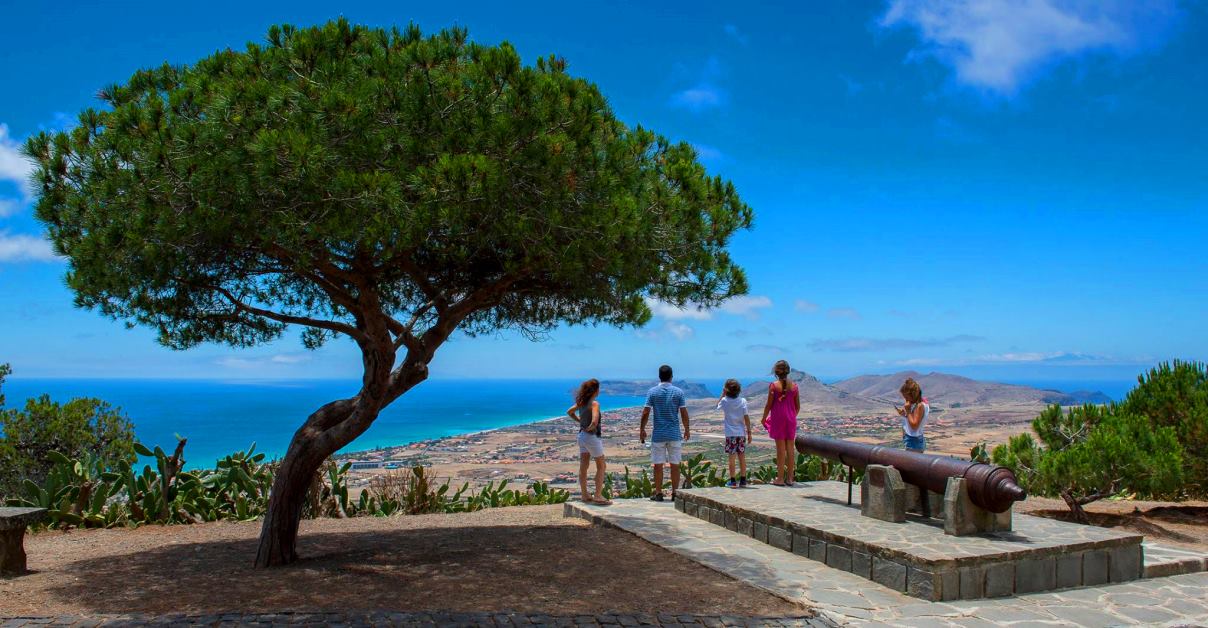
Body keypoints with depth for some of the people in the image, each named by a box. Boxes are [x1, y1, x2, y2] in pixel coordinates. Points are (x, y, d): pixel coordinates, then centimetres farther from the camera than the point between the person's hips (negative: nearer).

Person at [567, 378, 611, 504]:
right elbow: (595, 422, -33)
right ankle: (598, 495, 3)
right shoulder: (594, 403, -20)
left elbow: (569, 412, 20)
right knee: (601, 466, 4)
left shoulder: (582, 402, 5)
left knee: (583, 467, 12)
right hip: (592, 437, -8)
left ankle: (584, 494, 20)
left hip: (582, 436, 8)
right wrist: (589, 428, -14)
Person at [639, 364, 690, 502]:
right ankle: (675, 493, 10)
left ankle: (658, 493, 8)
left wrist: (642, 429, 5)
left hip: (658, 435, -1)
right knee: (675, 464, 7)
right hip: (675, 434, 1)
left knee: (658, 465, 5)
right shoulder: (678, 392, -1)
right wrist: (686, 430, 10)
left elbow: (646, 412, -5)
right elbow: (684, 413, -2)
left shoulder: (652, 392, -3)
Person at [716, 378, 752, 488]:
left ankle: (733, 481, 1)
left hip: (730, 433, -2)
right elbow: (746, 417, -3)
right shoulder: (743, 401, -2)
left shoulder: (725, 401, -6)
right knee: (742, 457, 8)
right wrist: (749, 432, 2)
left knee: (732, 457, 1)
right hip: (741, 433, 2)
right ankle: (743, 480, 12)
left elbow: (717, 406, 17)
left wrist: (723, 395, 15)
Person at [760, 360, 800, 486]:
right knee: (790, 448, 8)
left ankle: (780, 479, 1)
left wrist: (764, 419, 7)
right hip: (791, 419, 4)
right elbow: (798, 407, 8)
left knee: (780, 449, -1)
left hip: (778, 419, -3)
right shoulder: (794, 386, 4)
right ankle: (790, 478, 13)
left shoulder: (773, 386, -7)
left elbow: (769, 405, -6)